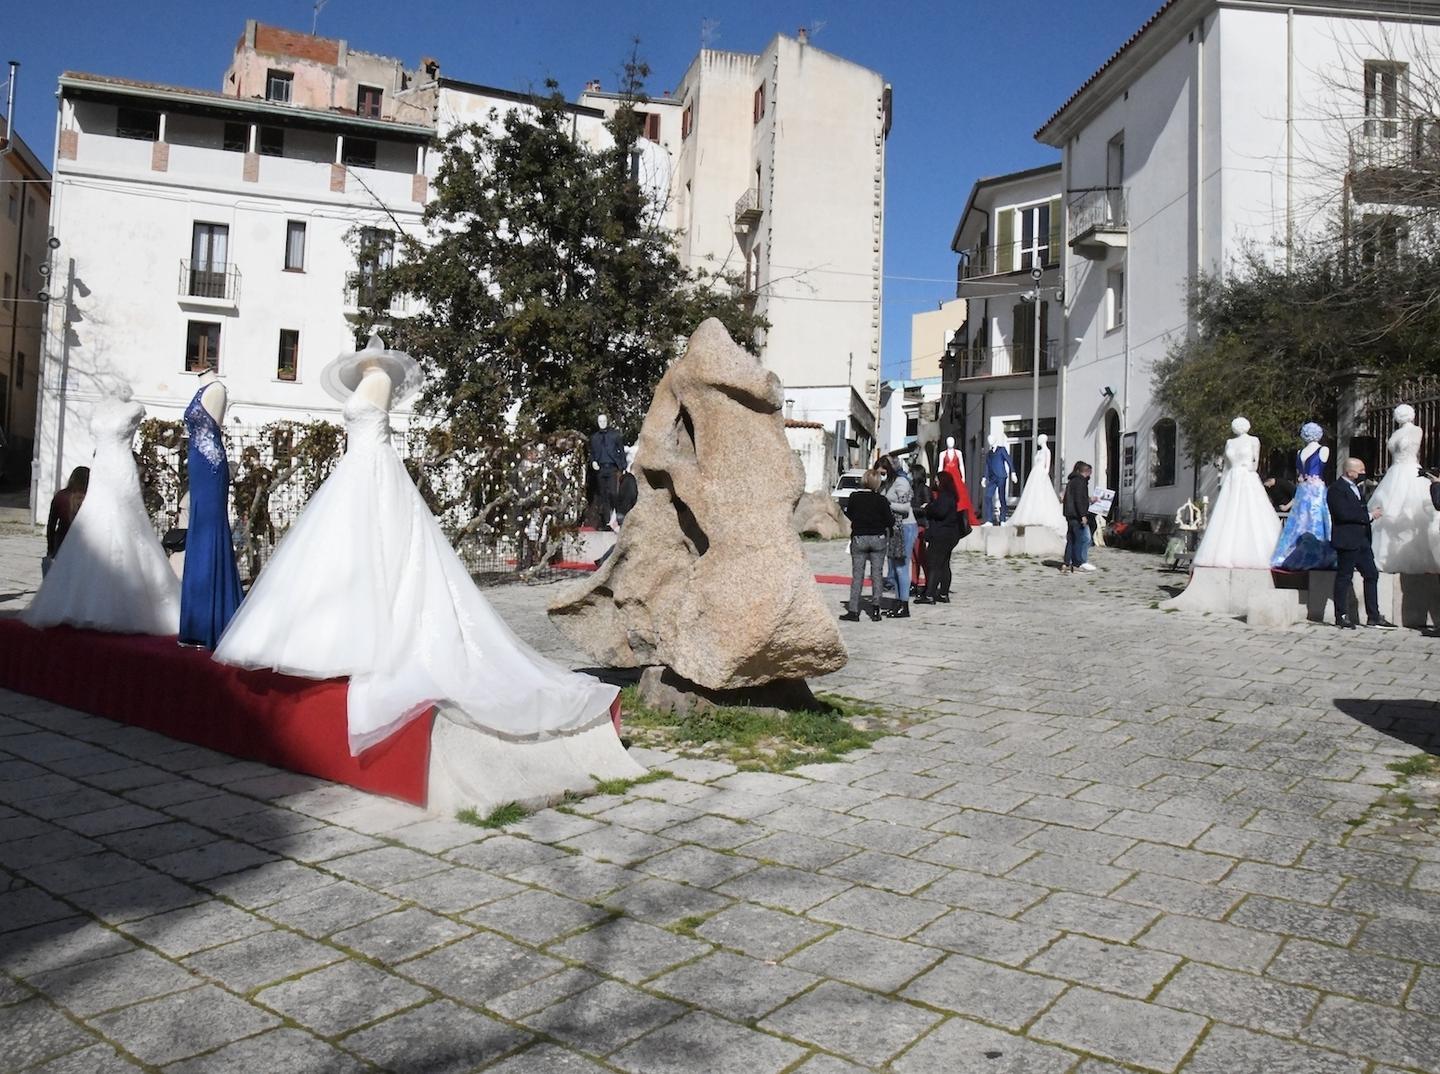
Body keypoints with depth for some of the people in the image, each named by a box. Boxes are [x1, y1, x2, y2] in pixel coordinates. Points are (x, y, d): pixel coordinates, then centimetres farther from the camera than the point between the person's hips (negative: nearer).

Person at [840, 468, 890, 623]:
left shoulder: (854, 497, -5)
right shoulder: (881, 500, -9)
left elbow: (847, 516, 5)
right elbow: (890, 521, -6)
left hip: (859, 538, 0)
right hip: (878, 539, 0)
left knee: (857, 575, 3)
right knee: (877, 573, 9)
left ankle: (854, 611, 0)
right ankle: (875, 608, 6)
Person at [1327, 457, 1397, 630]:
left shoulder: (1355, 487, 18)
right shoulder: (1336, 489, -13)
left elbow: (1359, 510, 22)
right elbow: (1344, 513, -23)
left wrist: (1371, 512, 3)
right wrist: (1369, 515, -16)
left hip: (1362, 540, 9)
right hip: (1346, 541, -9)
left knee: (1372, 575, 8)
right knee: (1344, 577, -1)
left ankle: (1374, 617, 13)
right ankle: (1342, 616, 7)